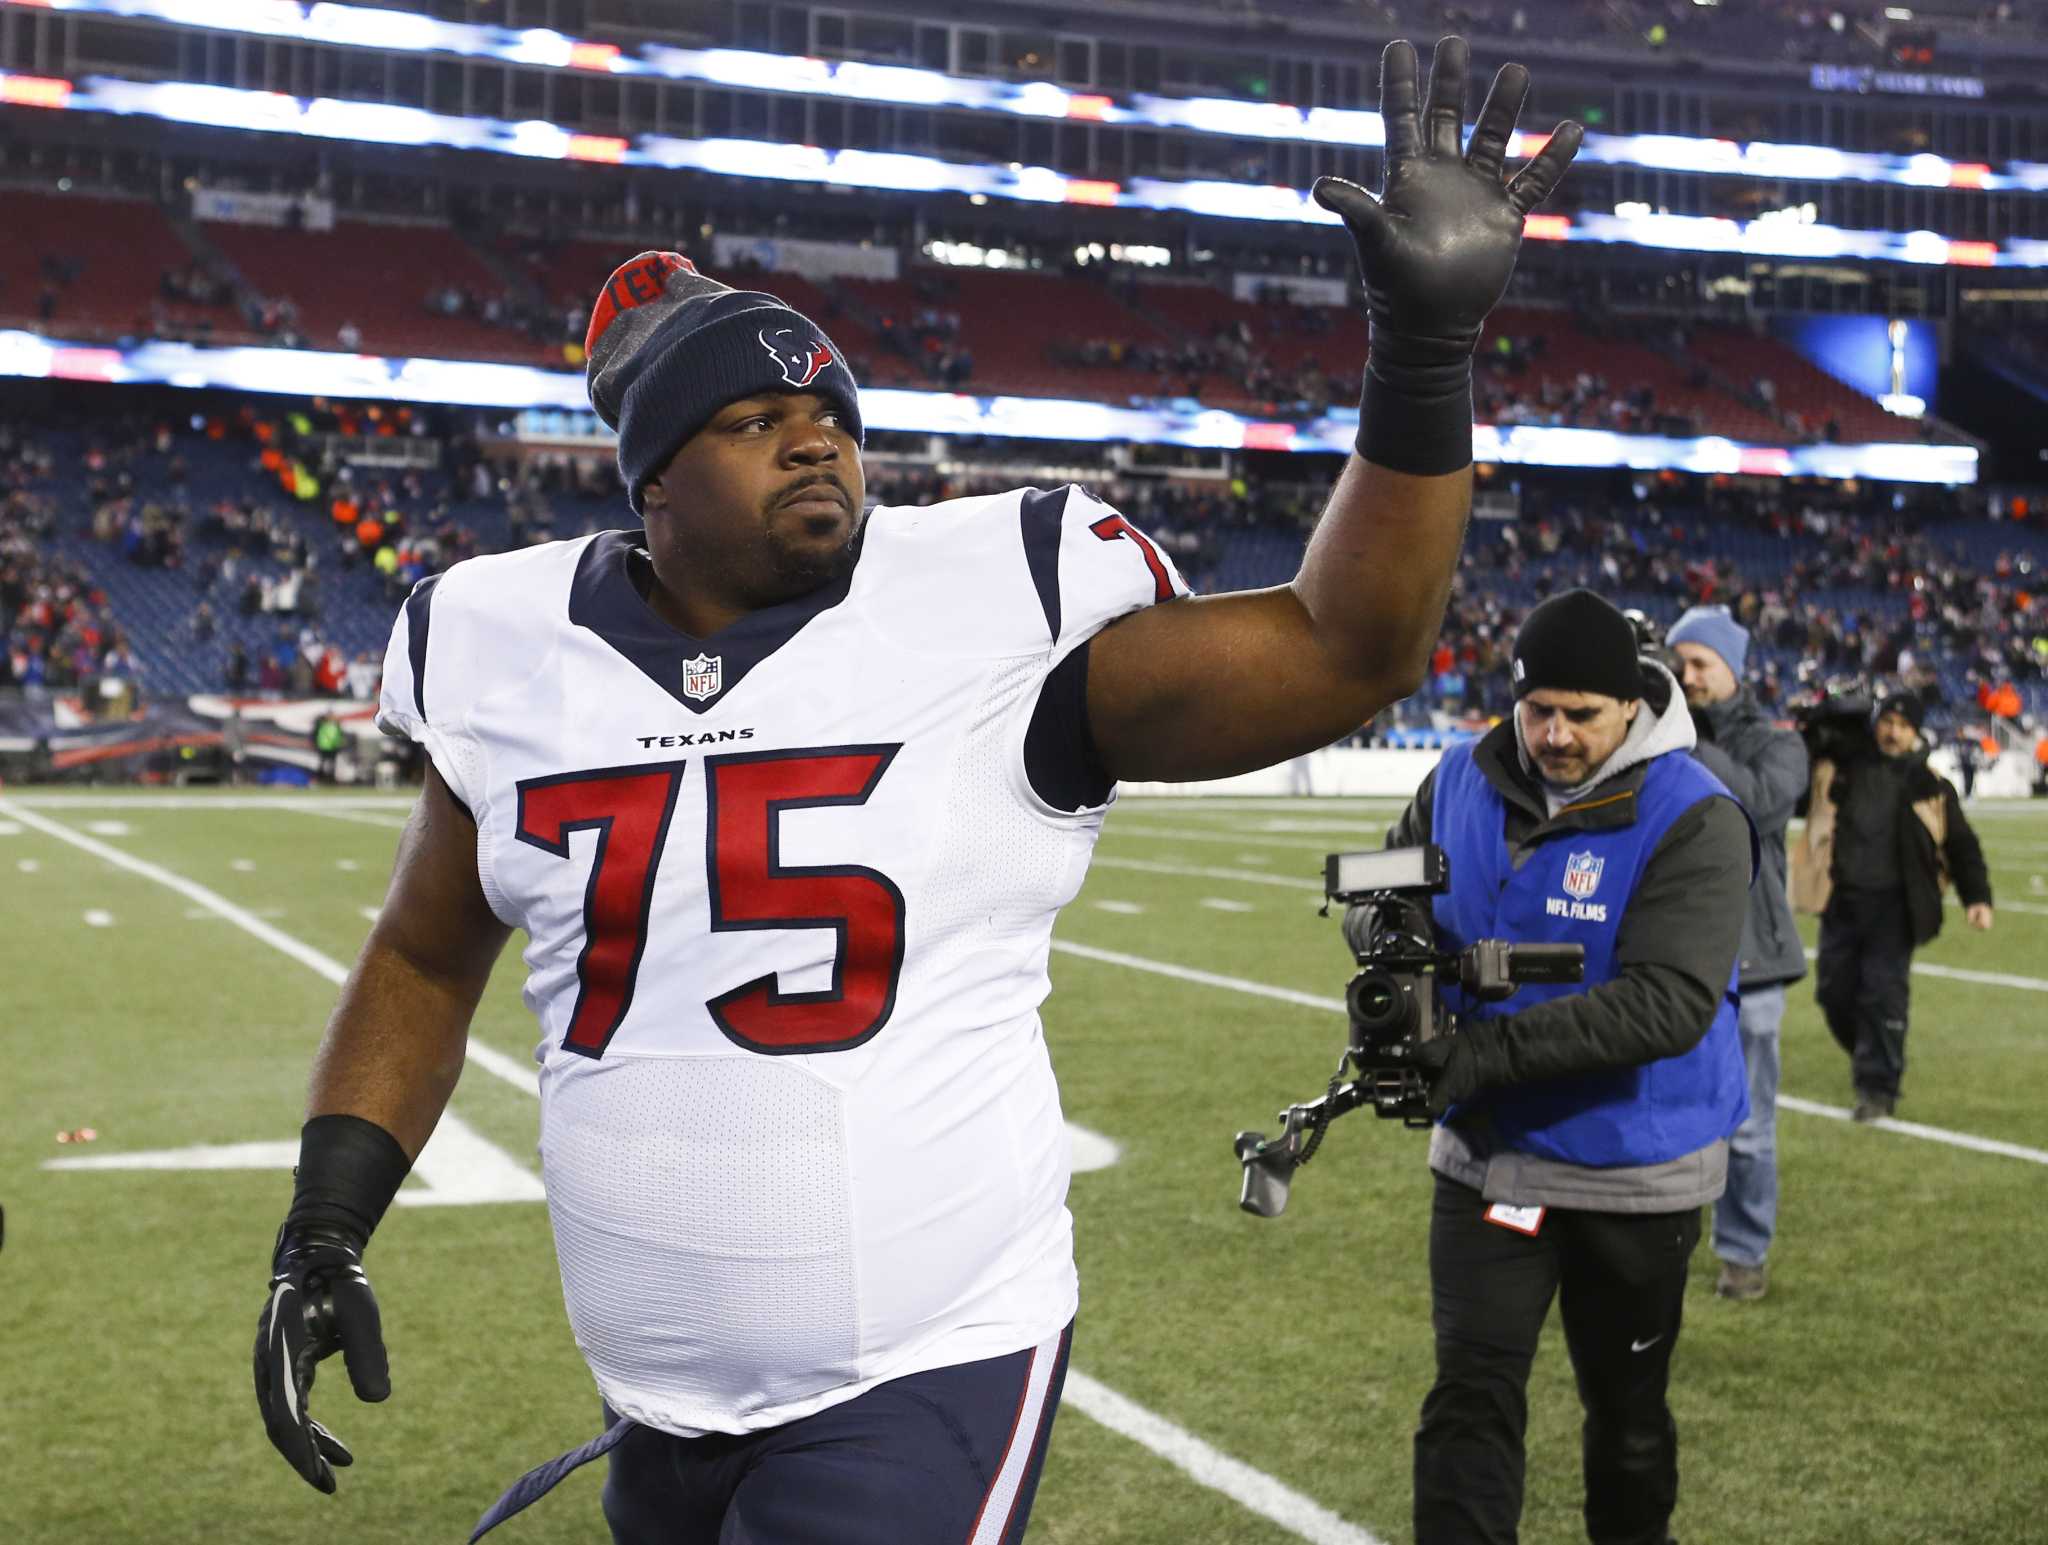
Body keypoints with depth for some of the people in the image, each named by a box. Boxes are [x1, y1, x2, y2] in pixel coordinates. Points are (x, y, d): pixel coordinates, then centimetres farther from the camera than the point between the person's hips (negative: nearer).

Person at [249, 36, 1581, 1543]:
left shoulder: (995, 620, -10)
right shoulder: (515, 660, 0)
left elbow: (1345, 650, -13)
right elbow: (425, 965, 13)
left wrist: (1428, 349, -21)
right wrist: (325, 1231, 7)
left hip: (924, 1382, -4)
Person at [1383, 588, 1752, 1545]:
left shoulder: (1694, 821, -18)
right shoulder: (1464, 781, -3)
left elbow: (1668, 1005, -29)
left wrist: (1491, 1050, -35)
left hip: (1636, 1174, -3)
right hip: (1486, 1155, 3)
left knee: (1626, 1411, 16)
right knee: (1470, 1402, -4)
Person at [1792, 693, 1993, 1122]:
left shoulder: (1930, 785, 4)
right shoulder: (1840, 762, 6)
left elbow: (1961, 845, 8)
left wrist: (1976, 897, -2)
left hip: (1894, 905, -2)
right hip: (1841, 900, 2)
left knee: (1884, 995, -6)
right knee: (1834, 991, 8)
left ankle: (1878, 1087, 3)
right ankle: (1869, 1057, 33)